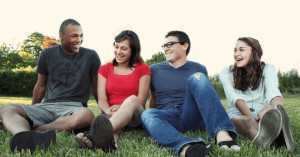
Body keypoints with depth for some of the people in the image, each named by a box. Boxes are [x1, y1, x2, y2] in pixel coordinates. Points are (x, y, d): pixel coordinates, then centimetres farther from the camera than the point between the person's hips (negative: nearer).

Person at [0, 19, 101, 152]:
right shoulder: (47, 54, 13)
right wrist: (31, 114, 24)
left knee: (87, 115, -39)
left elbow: (97, 89, 13)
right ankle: (24, 138, -60)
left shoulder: (91, 56, 7)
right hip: (47, 106, 3)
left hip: (73, 107, -2)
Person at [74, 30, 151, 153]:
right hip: (111, 115, 2)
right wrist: (110, 112, -21)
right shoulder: (105, 69, 16)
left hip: (134, 119, -2)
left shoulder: (143, 69, 11)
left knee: (132, 99, -37)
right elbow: (102, 100, 4)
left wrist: (122, 108, -20)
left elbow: (141, 100, 1)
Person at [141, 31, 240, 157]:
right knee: (147, 114, -34)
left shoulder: (198, 69, 15)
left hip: (192, 117, 0)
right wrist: (153, 120, 21)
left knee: (197, 77, -24)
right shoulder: (154, 70, 17)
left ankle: (221, 134, -44)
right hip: (169, 119, 1)